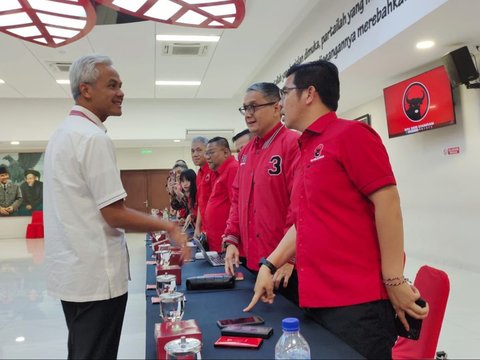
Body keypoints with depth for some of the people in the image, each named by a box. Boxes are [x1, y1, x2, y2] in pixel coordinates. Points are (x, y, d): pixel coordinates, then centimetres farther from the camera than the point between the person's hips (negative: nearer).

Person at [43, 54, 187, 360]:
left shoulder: (64, 132, 12)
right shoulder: (94, 137, -18)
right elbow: (115, 214, -21)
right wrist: (169, 226, -11)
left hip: (71, 269, 10)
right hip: (94, 274, -10)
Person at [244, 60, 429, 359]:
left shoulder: (350, 133, -8)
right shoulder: (307, 152, 16)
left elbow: (387, 202, -14)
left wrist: (394, 281, -15)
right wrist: (270, 266, 12)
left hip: (358, 302, -8)